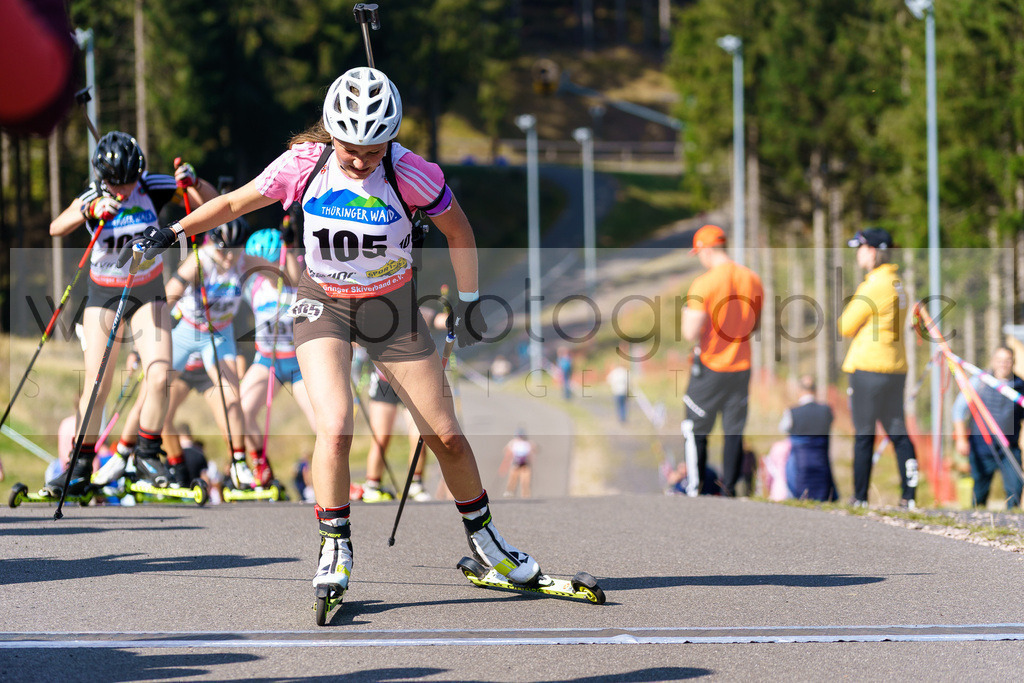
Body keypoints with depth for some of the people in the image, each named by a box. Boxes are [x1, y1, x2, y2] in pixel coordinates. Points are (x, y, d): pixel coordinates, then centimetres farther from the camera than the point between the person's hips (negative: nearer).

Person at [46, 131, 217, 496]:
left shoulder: (152, 188, -10)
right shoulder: (93, 197, -12)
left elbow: (211, 202, -7)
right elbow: (56, 228, -29)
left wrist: (194, 182, -29)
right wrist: (89, 210, -47)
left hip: (148, 294, 1)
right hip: (104, 296, -1)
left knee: (159, 377, -14)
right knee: (96, 387, -6)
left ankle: (147, 456, 4)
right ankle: (81, 467, 8)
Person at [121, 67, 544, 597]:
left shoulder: (409, 174, -21)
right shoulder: (304, 165, -18)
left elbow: (459, 232, -5)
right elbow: (235, 203, -2)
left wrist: (469, 303, -3)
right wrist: (173, 232, -6)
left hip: (391, 305, 0)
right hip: (324, 304, 0)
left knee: (445, 435, 2)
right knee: (335, 428, -22)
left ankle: (482, 534, 26)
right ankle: (334, 549, -6)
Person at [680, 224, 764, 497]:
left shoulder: (704, 283, -16)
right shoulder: (752, 279, 2)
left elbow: (691, 333, -18)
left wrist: (687, 313, 1)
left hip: (709, 367, -5)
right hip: (741, 367, 5)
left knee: (695, 429, 5)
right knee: (734, 431, 9)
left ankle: (694, 488, 3)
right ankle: (729, 487, 7)